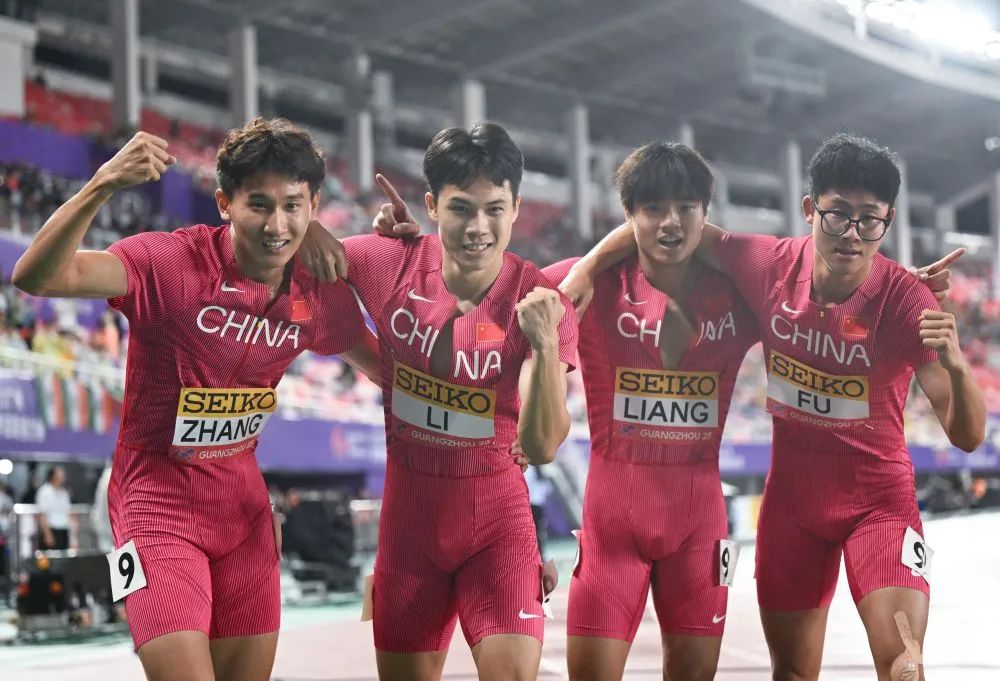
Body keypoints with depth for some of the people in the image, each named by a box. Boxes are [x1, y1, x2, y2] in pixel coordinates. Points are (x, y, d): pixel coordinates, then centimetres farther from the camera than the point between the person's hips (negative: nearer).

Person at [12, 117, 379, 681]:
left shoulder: (321, 292, -4)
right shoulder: (173, 262, -20)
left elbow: (385, 367, 15)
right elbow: (36, 276, -34)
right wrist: (102, 186, -48)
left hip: (244, 504, 6)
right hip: (158, 502, -6)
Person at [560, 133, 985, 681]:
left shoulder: (905, 300, -20)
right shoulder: (770, 266, -13)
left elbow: (967, 436, -22)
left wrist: (956, 366, -41)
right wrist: (587, 267, -8)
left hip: (878, 499, -3)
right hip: (791, 495, 3)